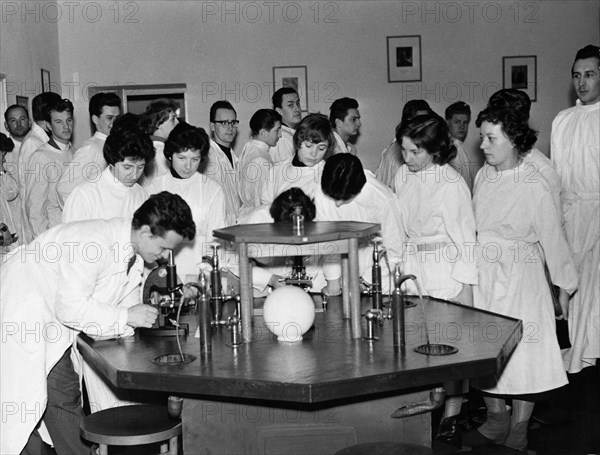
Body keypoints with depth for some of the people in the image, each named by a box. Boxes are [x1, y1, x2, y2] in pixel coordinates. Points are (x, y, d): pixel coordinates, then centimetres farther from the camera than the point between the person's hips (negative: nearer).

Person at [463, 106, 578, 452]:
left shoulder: (534, 186, -14)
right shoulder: (483, 176, 2)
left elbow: (552, 238, -7)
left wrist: (565, 285, -1)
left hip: (520, 279, -5)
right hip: (482, 275, 5)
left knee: (523, 356, 4)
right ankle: (496, 422, 30)